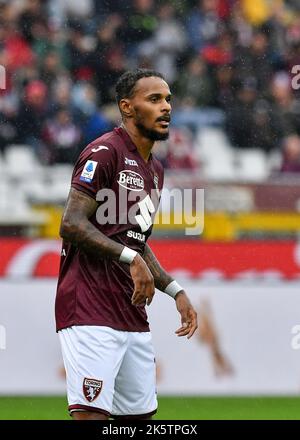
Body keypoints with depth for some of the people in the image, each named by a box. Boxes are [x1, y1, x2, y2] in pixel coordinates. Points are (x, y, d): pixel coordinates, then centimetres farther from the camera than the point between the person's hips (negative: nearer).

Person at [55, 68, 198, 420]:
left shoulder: (154, 169, 21)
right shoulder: (104, 153, -8)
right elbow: (71, 224, -17)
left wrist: (176, 291, 19)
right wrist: (131, 258, -22)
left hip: (133, 315, 9)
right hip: (90, 311, -9)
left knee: (140, 414, 9)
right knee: (92, 415, -17)